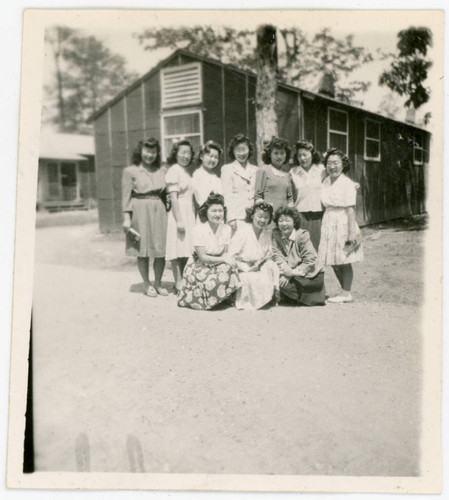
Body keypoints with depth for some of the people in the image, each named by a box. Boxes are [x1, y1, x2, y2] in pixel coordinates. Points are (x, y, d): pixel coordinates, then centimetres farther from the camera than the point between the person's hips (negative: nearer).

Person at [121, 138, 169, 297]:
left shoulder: (162, 170, 13)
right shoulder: (130, 171, 1)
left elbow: (166, 193, 14)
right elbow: (126, 196, -3)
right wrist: (126, 218, -9)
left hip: (159, 212, 4)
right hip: (140, 212, -3)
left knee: (161, 250, 2)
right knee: (143, 250, 2)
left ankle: (158, 283, 18)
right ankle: (147, 284, 15)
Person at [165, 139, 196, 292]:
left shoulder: (188, 170, 16)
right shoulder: (173, 171, -10)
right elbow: (173, 197, -15)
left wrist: (195, 215, 16)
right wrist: (179, 219, -19)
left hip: (190, 211, 8)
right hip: (178, 212, -8)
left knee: (187, 249, 11)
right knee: (177, 250, -4)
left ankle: (183, 282, 20)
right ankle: (178, 284, 2)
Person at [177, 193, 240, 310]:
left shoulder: (226, 229, 0)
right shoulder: (198, 229, -16)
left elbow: (225, 253, 3)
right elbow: (202, 257, -16)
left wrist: (229, 259, -21)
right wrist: (223, 259, -20)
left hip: (219, 264, 5)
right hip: (200, 266, -5)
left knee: (230, 270, -27)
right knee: (213, 282, -32)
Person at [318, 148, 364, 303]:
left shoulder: (347, 184, -10)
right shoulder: (326, 181, 9)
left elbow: (350, 209, -14)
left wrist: (352, 232, -17)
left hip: (343, 222, -7)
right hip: (329, 223, 7)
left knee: (344, 260, 1)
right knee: (333, 262, 10)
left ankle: (346, 293, 14)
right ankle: (345, 291, 25)